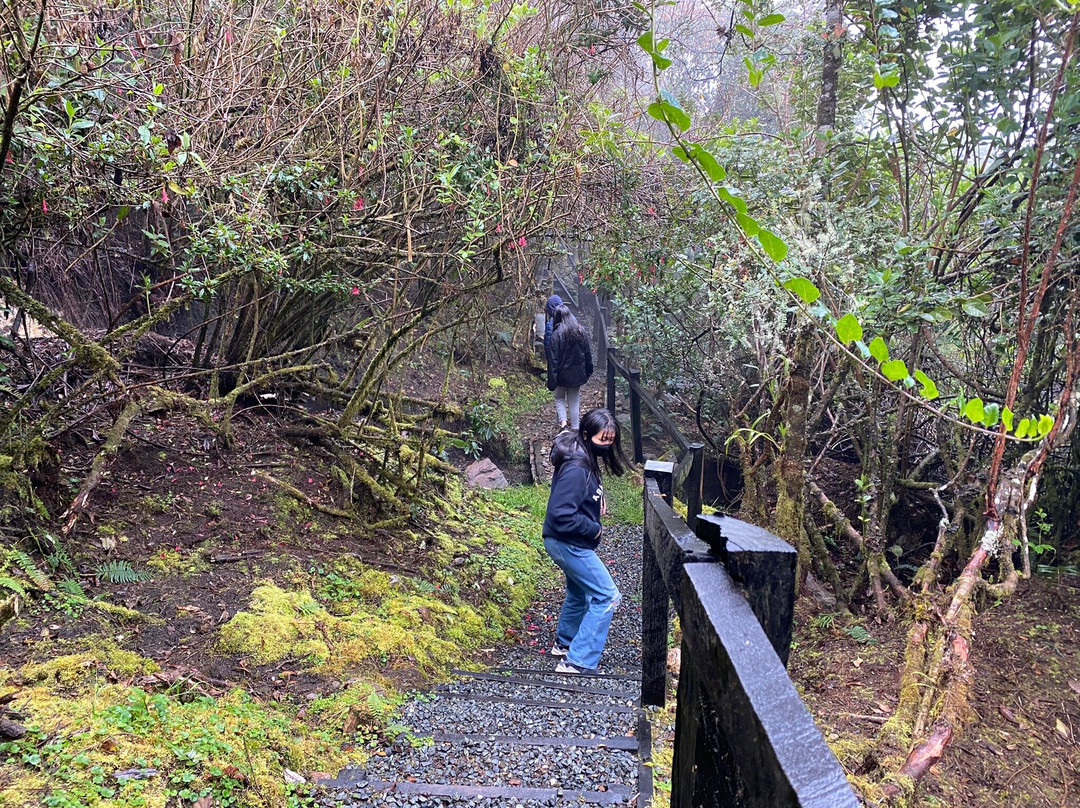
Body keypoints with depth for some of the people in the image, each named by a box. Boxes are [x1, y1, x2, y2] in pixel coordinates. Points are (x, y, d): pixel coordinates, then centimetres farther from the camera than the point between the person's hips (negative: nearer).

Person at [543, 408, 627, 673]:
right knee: (607, 597, -6)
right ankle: (577, 663, -4)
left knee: (580, 592, 27)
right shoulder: (576, 469, -29)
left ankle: (565, 642, 47)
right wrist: (594, 529, -19)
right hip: (568, 544, -10)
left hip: (572, 542, 10)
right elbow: (561, 516, -32)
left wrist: (598, 498, 1)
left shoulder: (586, 457, 2)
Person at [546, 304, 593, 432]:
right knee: (574, 401, 14)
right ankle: (575, 428, 18)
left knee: (559, 398, 16)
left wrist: (551, 381, -13)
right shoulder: (581, 332, -3)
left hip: (562, 375, -3)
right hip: (577, 374, 4)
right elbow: (588, 353, 6)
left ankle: (563, 422, -3)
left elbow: (553, 359, -16)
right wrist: (588, 371, 18)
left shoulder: (556, 335, -18)